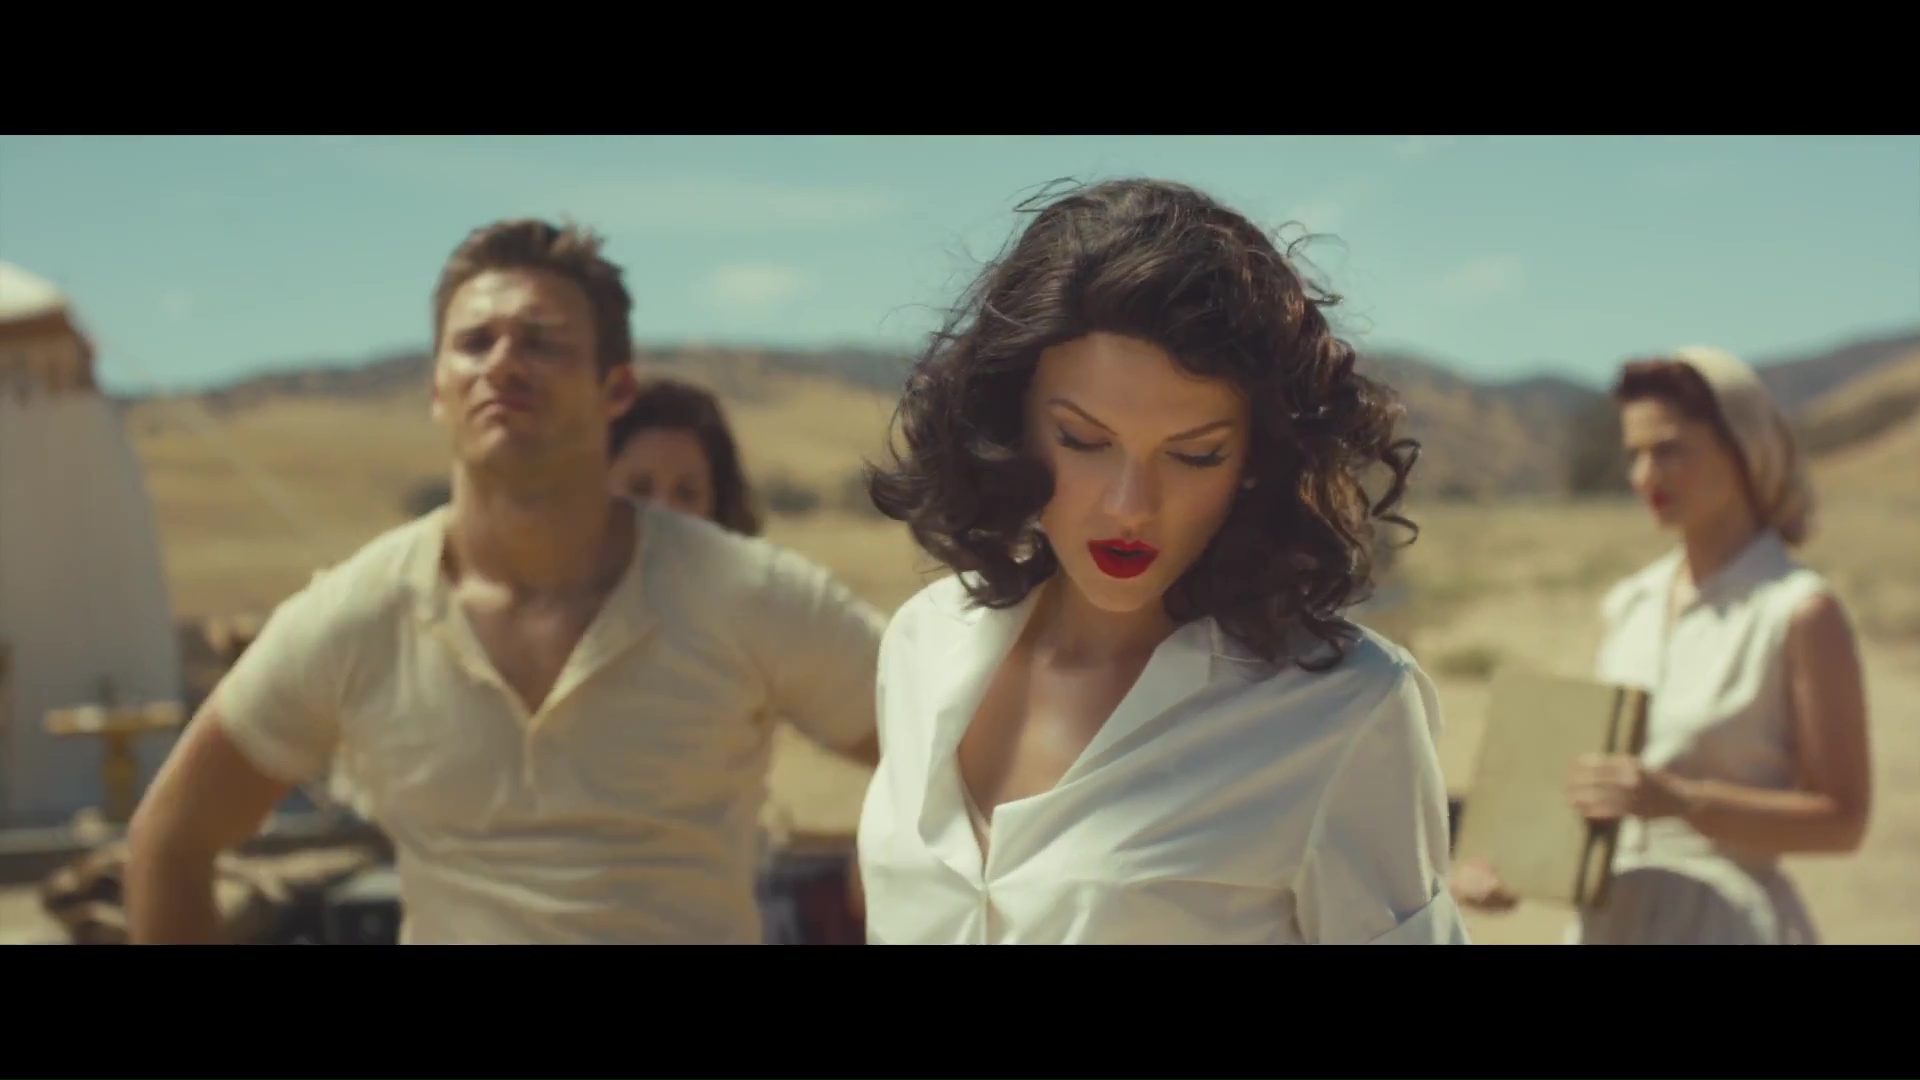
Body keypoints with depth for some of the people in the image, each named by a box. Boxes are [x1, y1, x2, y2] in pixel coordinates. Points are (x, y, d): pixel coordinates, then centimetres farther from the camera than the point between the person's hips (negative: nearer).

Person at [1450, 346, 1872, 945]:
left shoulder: (1799, 612, -9)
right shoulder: (1625, 607, 8)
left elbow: (1842, 821, -11)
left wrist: (1680, 800, -21)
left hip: (1727, 919, -6)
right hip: (1608, 917, 6)